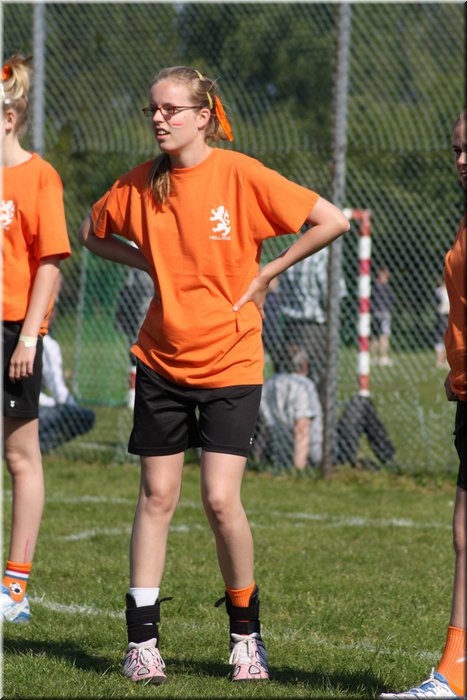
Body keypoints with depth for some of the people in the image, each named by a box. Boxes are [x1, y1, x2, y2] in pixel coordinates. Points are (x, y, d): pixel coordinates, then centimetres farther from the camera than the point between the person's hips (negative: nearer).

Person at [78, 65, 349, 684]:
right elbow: (93, 233, 20)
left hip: (231, 361, -3)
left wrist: (265, 274, -8)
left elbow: (333, 221, -12)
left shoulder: (241, 175, -11)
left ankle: (246, 631, 11)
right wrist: (149, 262, 4)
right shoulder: (140, 185, 1)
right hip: (162, 360, 3)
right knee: (157, 495, 4)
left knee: (221, 499, -9)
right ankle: (142, 639, 9)